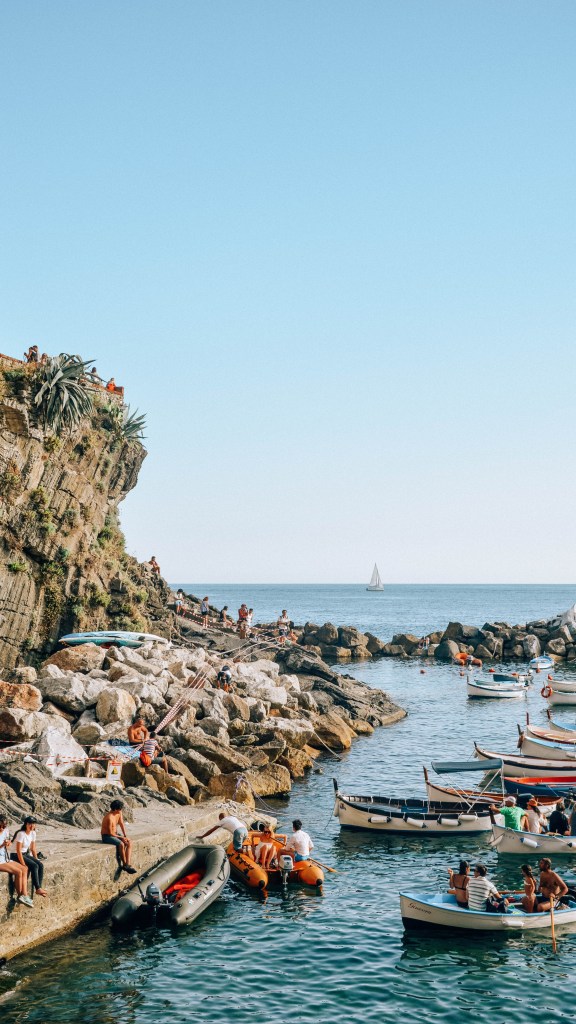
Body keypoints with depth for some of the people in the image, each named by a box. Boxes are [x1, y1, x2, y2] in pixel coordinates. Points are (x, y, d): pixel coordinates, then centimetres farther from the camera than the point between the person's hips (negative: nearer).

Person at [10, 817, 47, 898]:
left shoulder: (33, 833, 1)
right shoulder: (21, 834, -22)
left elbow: (33, 848, 9)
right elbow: (18, 850, -24)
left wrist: (36, 860, 3)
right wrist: (23, 864, -26)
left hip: (26, 854, 7)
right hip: (16, 856, -7)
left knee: (40, 865, -14)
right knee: (34, 866, -25)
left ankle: (39, 887, -13)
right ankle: (37, 888, -19)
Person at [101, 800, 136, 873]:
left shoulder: (119, 813, -2)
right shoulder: (109, 818, -27)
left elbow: (122, 825, 4)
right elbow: (110, 833, -22)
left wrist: (125, 836, -6)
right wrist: (121, 837, -17)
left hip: (115, 834, 8)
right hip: (106, 836, -8)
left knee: (129, 842, -13)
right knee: (121, 844, -32)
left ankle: (128, 864, -20)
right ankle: (124, 864, -15)